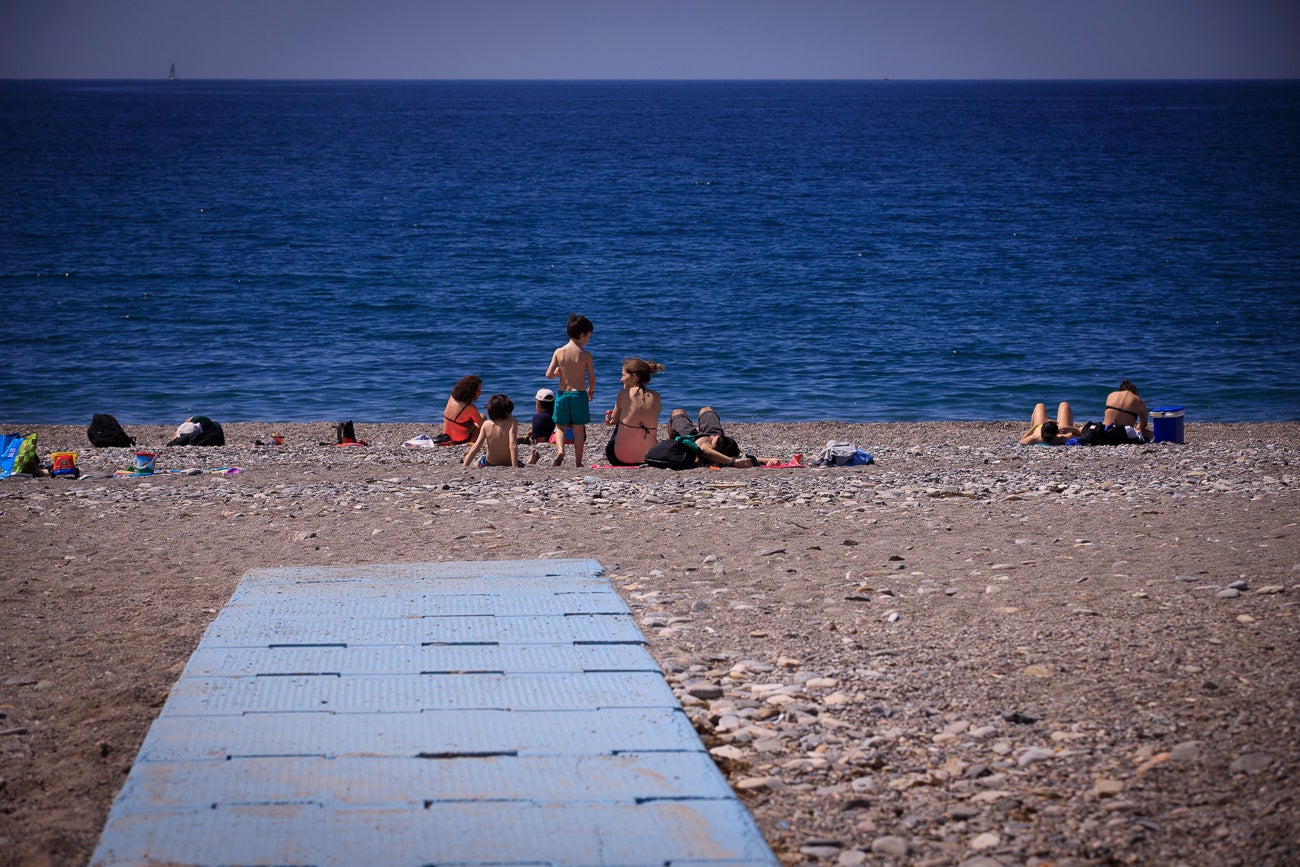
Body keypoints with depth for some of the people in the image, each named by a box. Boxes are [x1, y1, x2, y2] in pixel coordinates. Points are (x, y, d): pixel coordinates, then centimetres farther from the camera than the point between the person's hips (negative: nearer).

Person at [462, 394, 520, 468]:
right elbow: (512, 445, -29)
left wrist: (465, 466, -9)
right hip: (508, 464, -2)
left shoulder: (486, 424, -11)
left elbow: (475, 447, -12)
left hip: (489, 464, 2)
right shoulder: (512, 423, -19)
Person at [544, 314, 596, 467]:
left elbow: (549, 375, -5)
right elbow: (592, 379, -3)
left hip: (563, 393, 2)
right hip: (579, 394, -2)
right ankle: (578, 462, 12)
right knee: (578, 429, 8)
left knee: (560, 427, 16)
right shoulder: (586, 355, -8)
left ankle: (560, 451, -10)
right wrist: (591, 391, 18)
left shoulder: (558, 352, -3)